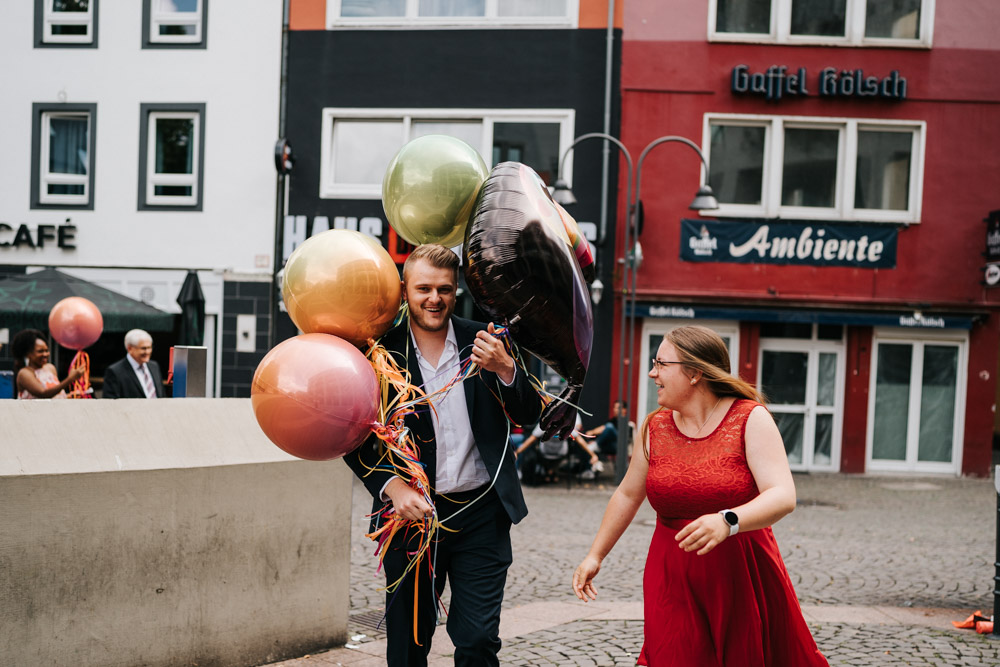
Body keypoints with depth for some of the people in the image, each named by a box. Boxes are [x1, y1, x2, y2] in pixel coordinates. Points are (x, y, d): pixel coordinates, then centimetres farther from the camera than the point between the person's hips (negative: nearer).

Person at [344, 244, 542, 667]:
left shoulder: (483, 343, 3)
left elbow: (529, 416, 0)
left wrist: (504, 369, -18)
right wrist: (391, 487, -17)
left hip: (481, 515, 1)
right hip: (412, 513, 0)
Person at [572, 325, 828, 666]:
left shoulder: (750, 419, -9)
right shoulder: (655, 428, 3)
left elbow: (783, 496, -21)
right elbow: (627, 495, 17)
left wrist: (727, 522, -38)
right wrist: (595, 555, 18)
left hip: (743, 577, -2)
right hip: (675, 583, 3)